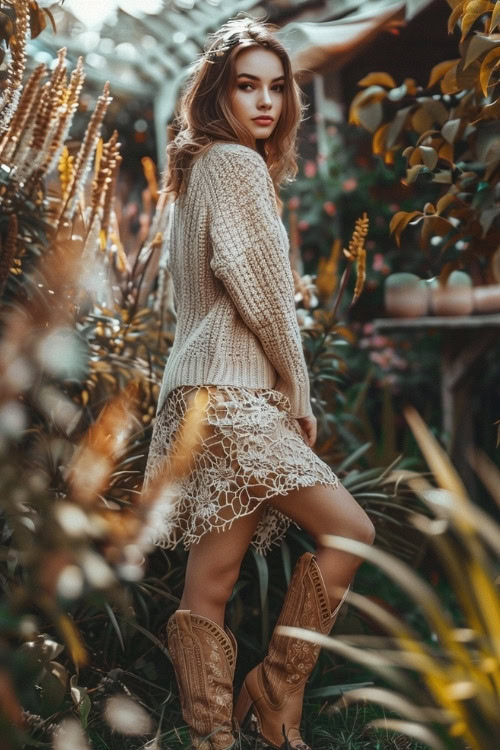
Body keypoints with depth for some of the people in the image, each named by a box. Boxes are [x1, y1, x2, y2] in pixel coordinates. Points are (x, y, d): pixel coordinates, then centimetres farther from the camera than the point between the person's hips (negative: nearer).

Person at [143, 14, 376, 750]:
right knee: (348, 530, -8)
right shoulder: (236, 164, -6)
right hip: (230, 392, -10)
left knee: (211, 579, 5)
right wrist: (299, 392, -1)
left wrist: (286, 394, 18)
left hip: (215, 394, 10)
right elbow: (261, 291, -12)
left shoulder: (202, 168, 23)